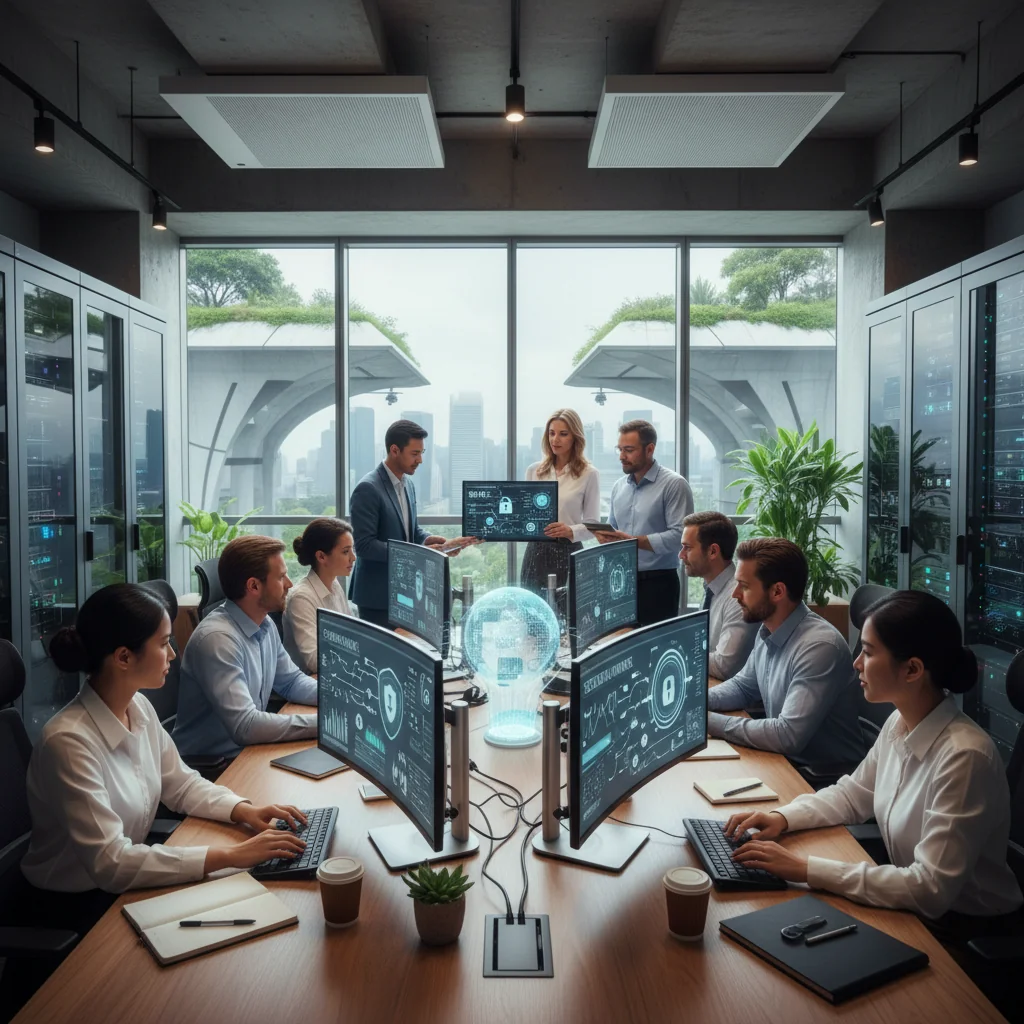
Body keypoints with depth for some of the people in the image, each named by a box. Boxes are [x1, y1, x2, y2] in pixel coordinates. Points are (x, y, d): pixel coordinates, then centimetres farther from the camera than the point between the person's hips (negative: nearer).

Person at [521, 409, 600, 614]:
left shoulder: (588, 473, -2)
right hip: (536, 551, 3)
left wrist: (571, 531, -21)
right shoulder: (534, 470, 8)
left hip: (568, 552, -3)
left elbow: (593, 525, -2)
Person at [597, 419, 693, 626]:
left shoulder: (674, 484, -9)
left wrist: (633, 540, -20)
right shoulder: (618, 487, 12)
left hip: (658, 583, -6)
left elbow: (680, 536, -18)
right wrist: (605, 536, -5)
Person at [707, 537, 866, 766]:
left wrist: (708, 720, -23)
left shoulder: (819, 647, -26)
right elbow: (742, 686, 16)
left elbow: (788, 736, -30)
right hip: (785, 760, 7)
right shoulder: (768, 631, 1)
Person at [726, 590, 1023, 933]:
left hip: (966, 930, -6)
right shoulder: (900, 723, -5)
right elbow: (854, 793, 11)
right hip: (914, 904, 6)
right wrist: (783, 817, -6)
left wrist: (806, 868, -29)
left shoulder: (963, 757, -29)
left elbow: (931, 891, -29)